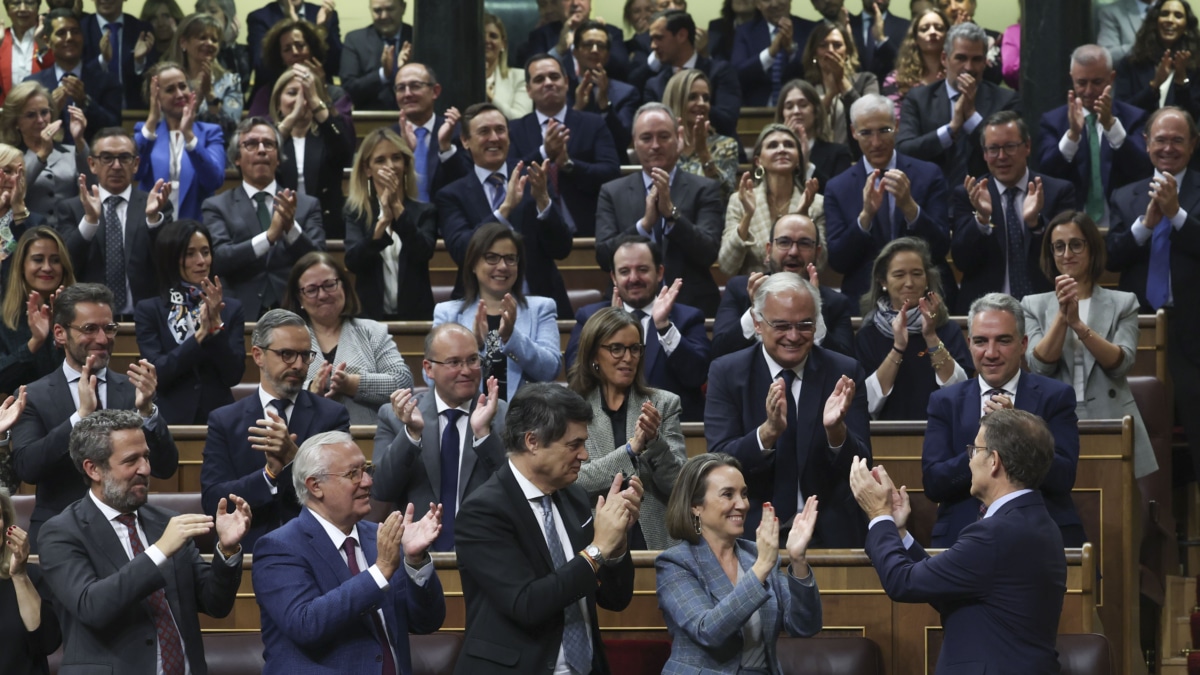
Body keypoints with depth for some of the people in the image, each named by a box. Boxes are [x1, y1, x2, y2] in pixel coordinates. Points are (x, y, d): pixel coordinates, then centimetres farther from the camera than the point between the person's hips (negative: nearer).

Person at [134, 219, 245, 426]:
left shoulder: (231, 309, 9)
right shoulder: (149, 310, 6)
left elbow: (234, 376, 1)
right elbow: (157, 374, -5)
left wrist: (216, 325, -10)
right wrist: (200, 334, -11)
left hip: (219, 417, 1)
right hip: (171, 420, -1)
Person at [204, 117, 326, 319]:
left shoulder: (307, 205, 16)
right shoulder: (217, 207, 12)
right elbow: (217, 259, -4)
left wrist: (292, 228, -13)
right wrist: (269, 236, -15)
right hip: (242, 313, -1)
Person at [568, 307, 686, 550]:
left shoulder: (664, 404, 11)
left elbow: (679, 484, 5)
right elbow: (570, 481, -5)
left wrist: (655, 441, -12)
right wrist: (632, 448, -12)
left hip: (654, 542, 1)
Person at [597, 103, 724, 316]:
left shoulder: (704, 190, 7)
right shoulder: (612, 192, 10)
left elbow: (708, 254, -4)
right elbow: (604, 256, 0)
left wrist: (671, 212, -14)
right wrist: (644, 223, -12)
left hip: (691, 306, -1)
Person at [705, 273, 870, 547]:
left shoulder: (845, 373, 4)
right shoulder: (726, 373, 2)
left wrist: (836, 430, -22)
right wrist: (768, 431, -25)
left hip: (830, 533, 1)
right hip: (752, 532, -1)